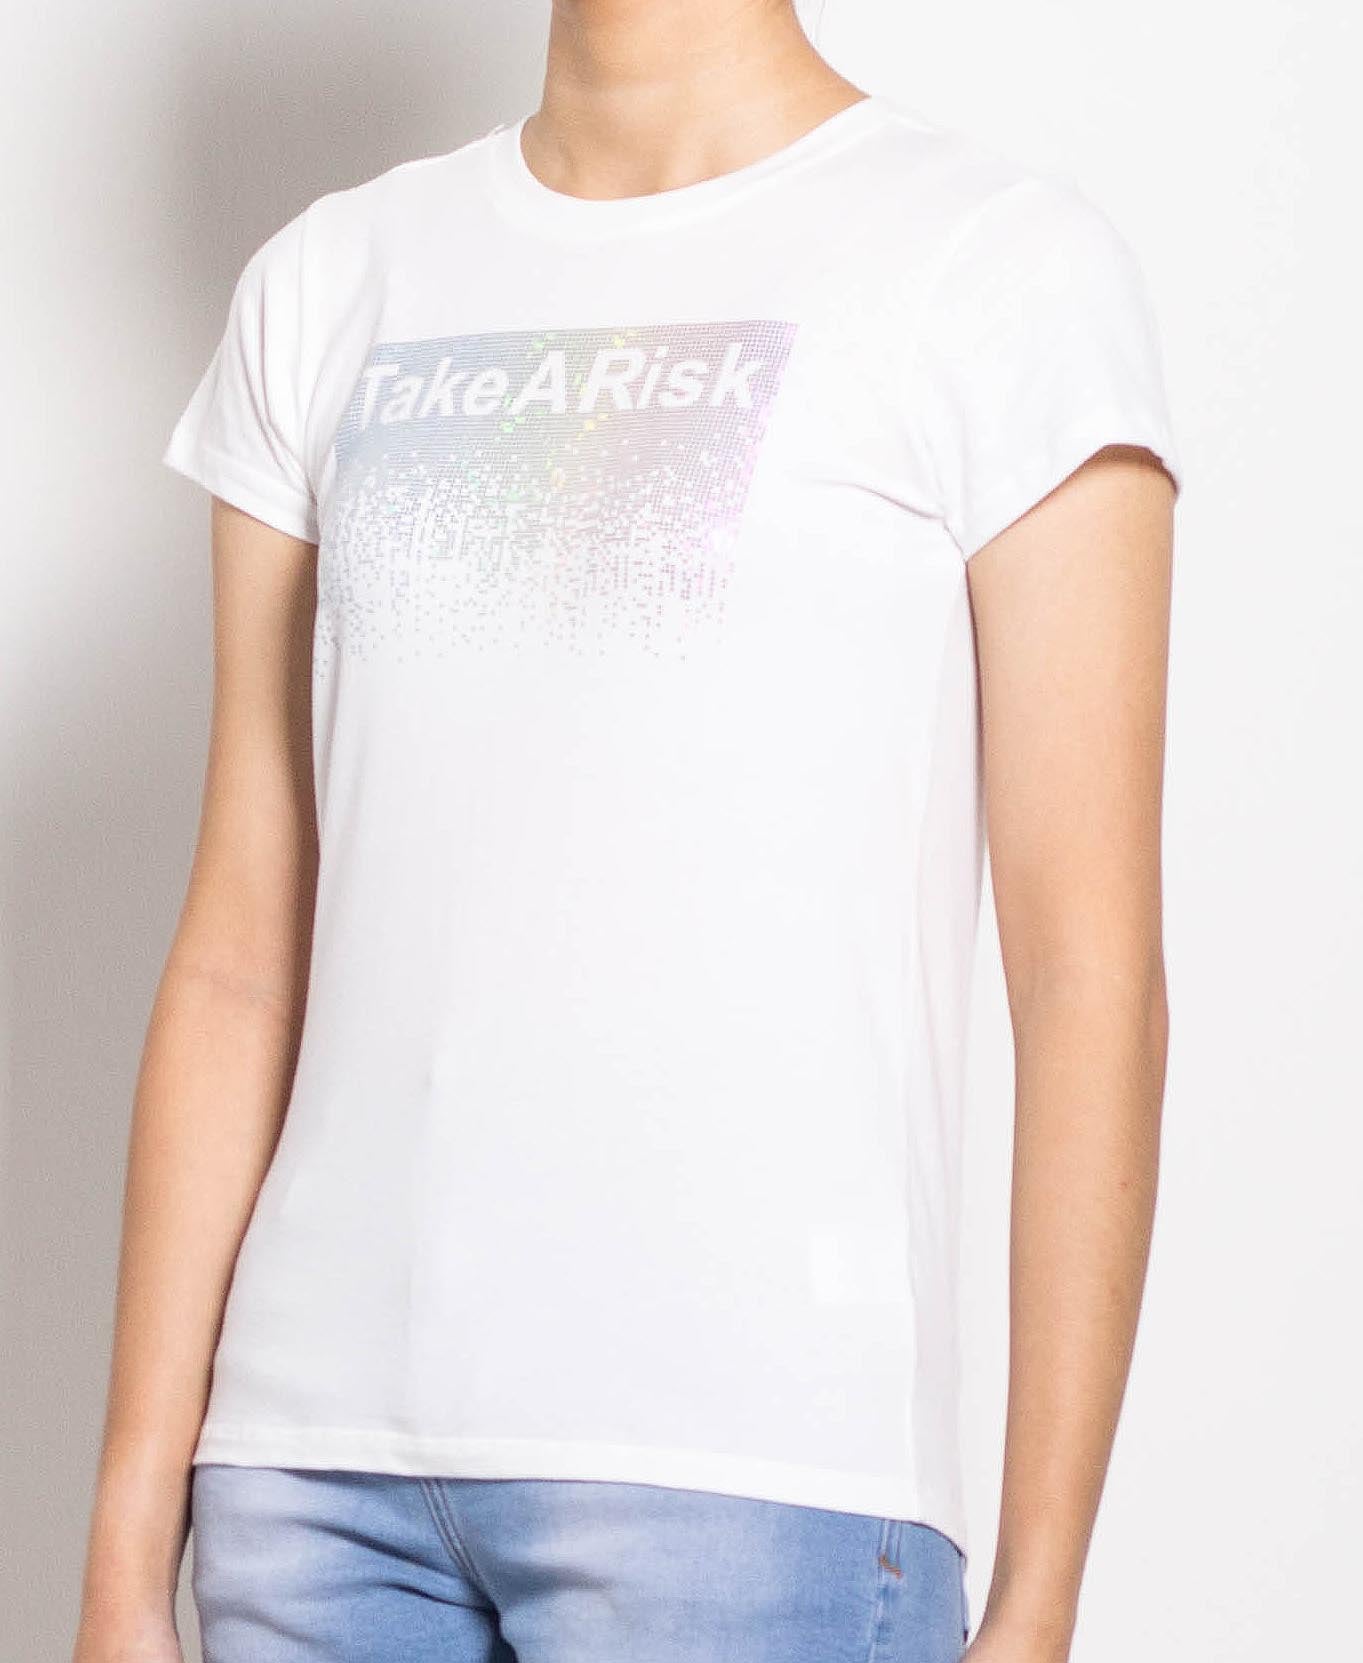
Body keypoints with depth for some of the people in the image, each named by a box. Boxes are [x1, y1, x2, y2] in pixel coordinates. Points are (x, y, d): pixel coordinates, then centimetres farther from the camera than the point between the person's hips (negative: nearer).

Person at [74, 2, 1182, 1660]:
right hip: (318, 1457, 4)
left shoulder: (1005, 264, 0)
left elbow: (1088, 971, -4)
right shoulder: (325, 291, 13)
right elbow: (241, 959, 11)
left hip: (748, 1458, -4)